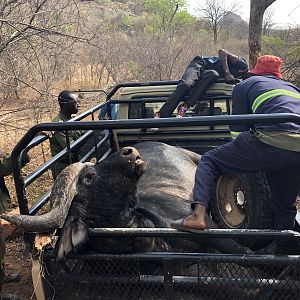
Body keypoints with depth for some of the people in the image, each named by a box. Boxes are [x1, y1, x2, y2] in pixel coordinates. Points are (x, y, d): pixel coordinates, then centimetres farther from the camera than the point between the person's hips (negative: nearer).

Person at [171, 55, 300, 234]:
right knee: (285, 207, 24)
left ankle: (198, 215, -8)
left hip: (273, 142, -5)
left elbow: (238, 130, 17)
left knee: (209, 160, 8)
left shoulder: (245, 85, 20)